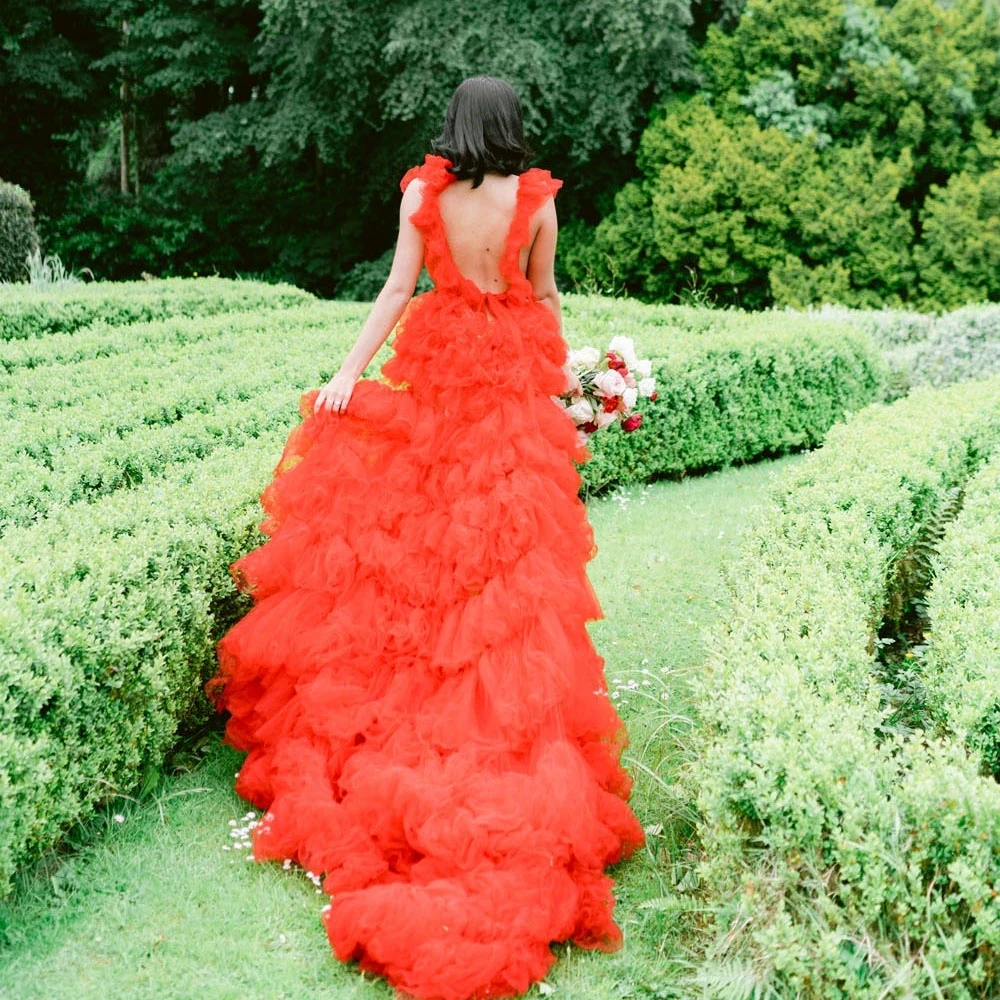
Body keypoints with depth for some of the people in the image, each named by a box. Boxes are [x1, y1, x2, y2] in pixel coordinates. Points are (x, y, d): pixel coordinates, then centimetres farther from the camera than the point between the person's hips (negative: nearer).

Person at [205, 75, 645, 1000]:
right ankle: (510, 688, 10)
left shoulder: (422, 189, -5)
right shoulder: (538, 196, -5)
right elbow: (545, 296, 3)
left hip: (436, 364, 1)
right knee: (510, 539, 4)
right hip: (513, 372, 0)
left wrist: (349, 371, -6)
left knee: (413, 519, 11)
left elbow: (399, 287, -9)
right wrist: (560, 369, 17)